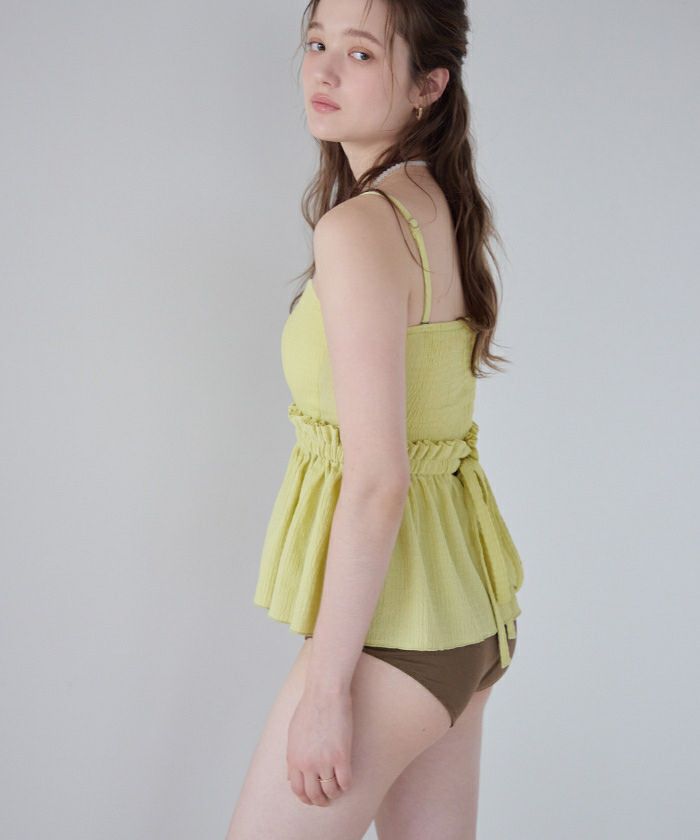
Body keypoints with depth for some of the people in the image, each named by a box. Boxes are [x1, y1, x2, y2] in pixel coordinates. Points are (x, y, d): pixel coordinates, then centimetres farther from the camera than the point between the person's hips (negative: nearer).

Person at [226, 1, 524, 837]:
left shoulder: (360, 226, -19)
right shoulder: (445, 211, 8)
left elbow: (377, 481, -22)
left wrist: (325, 688, -19)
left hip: (391, 627, -9)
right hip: (464, 612, 9)